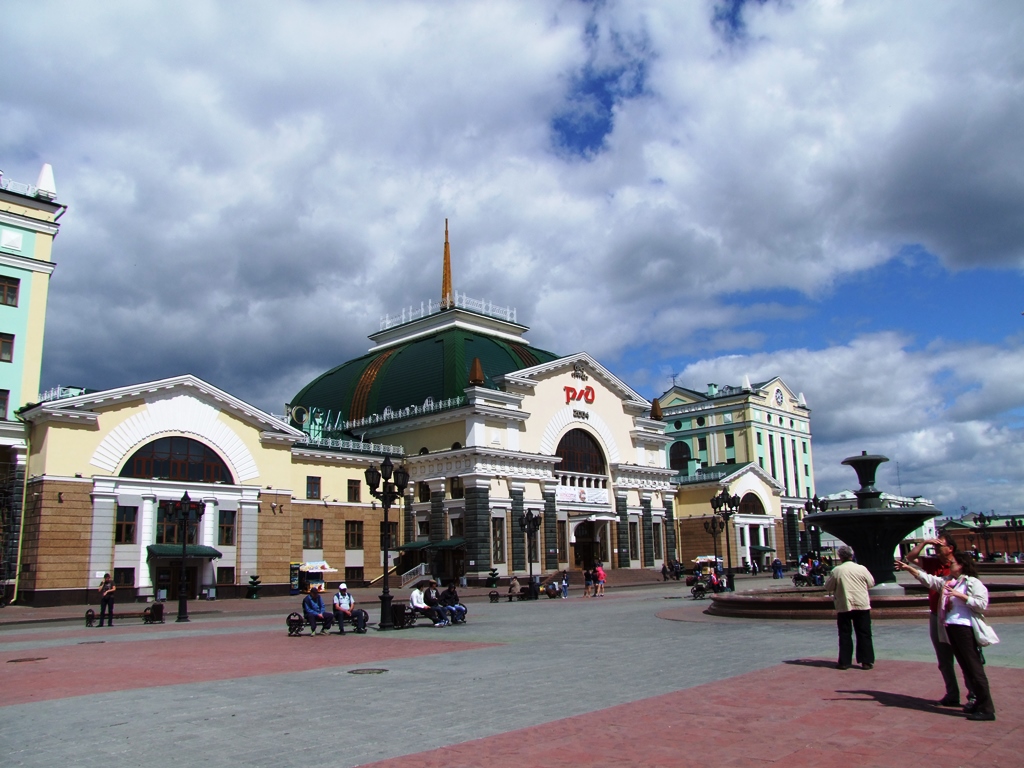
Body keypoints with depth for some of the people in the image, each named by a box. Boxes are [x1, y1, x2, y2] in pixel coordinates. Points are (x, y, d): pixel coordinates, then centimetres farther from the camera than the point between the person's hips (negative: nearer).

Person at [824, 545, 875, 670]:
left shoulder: (836, 571, -8)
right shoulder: (861, 568, -5)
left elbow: (828, 588, 1)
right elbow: (871, 583, 8)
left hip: (843, 607, -1)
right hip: (862, 606, 1)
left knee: (845, 635, 7)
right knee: (864, 634, 9)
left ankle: (844, 662, 7)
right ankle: (867, 661, 9)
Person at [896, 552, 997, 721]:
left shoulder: (972, 582, -6)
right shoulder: (947, 581, 17)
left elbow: (982, 603, -15)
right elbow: (928, 579, 21)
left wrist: (960, 595, -19)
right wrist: (908, 568, 19)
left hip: (965, 628, -8)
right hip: (950, 628, 8)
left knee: (974, 667, -7)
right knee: (965, 667, 12)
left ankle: (987, 709, -4)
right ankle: (980, 702, 21)